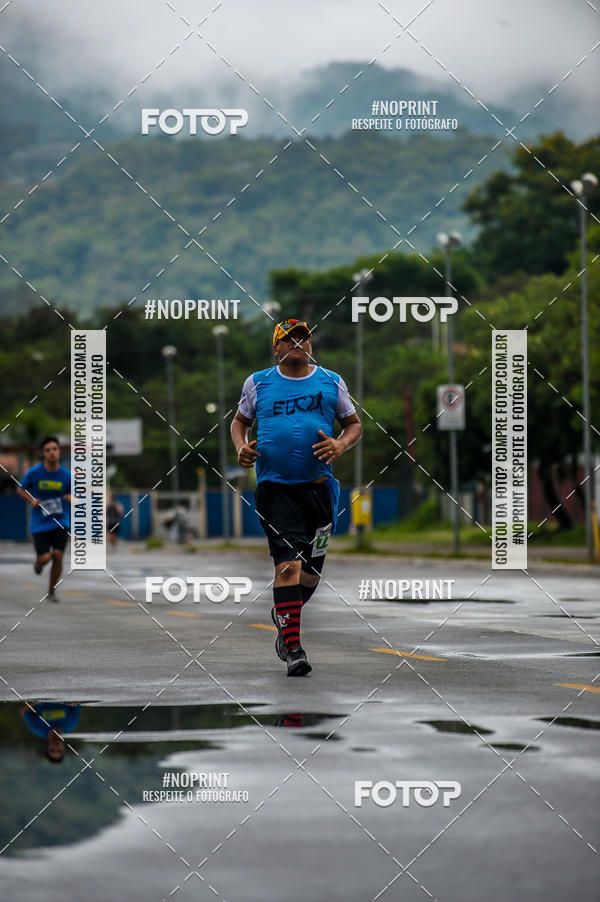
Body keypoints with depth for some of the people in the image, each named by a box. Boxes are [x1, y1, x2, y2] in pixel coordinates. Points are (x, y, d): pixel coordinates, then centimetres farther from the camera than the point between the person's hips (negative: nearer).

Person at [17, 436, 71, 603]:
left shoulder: (67, 475, -4)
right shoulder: (34, 473, -8)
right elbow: (21, 489, 8)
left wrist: (72, 498, -15)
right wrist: (32, 501, -10)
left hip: (61, 522, 1)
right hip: (40, 524, -1)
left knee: (58, 555, -11)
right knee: (45, 558, -9)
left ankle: (51, 590, 12)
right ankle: (39, 561, 32)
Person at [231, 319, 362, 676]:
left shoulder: (331, 382, 9)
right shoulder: (258, 383, 8)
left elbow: (355, 424, 15)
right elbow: (240, 421, 22)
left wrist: (340, 445, -5)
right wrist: (241, 446, 1)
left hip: (319, 485, 2)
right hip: (274, 486, -2)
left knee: (312, 568, 7)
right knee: (289, 561, -15)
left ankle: (284, 615, 37)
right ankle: (292, 646, -15)